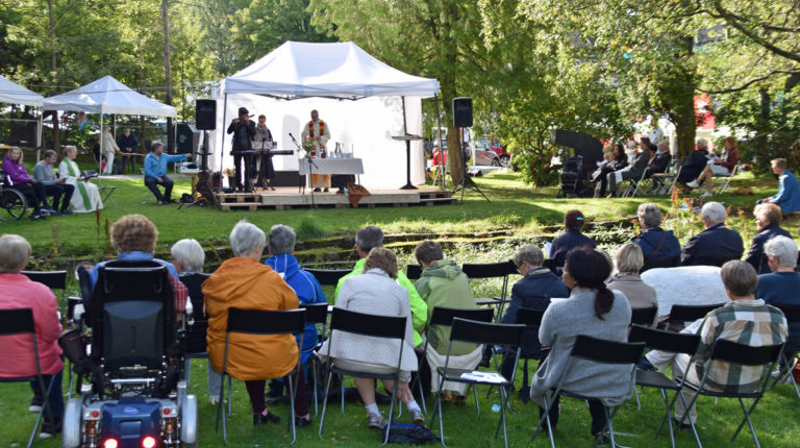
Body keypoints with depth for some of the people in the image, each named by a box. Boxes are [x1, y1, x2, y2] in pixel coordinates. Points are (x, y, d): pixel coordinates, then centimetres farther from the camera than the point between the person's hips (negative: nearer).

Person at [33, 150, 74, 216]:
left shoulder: (50, 165, 14)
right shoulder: (39, 166, -15)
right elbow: (41, 182, -23)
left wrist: (60, 180, -3)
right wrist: (55, 181, -26)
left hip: (51, 185, 9)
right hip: (43, 188, -9)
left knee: (71, 187, -6)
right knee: (59, 188, -34)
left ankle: (63, 209, -4)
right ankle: (54, 209, -21)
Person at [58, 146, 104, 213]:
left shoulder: (74, 163, 26)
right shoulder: (63, 163, -2)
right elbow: (64, 177, -13)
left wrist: (84, 178, 2)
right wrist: (77, 178, -20)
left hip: (78, 181, 8)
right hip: (70, 182, -8)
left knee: (94, 187, -17)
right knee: (85, 188, -33)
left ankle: (95, 206, -24)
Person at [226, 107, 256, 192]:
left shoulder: (251, 123, 5)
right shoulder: (235, 122, 6)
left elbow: (253, 133, -8)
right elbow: (229, 131, -4)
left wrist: (248, 124, -16)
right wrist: (233, 124, -19)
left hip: (247, 148, -1)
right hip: (237, 148, 1)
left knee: (248, 167, -6)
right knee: (238, 167, 4)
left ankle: (248, 186, -5)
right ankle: (238, 186, 12)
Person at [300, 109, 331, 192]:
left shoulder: (324, 124, 4)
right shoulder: (308, 125, 7)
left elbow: (328, 136, 3)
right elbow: (303, 135, 4)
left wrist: (320, 138, -15)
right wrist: (305, 141, -16)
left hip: (322, 147, -1)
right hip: (312, 148, 1)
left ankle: (326, 185, -3)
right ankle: (317, 186, 0)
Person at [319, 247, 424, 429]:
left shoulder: (350, 282, 4)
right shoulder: (400, 291, 8)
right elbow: (407, 334, 10)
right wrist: (404, 377, 19)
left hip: (348, 357, -1)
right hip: (385, 358, 1)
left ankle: (372, 412, 21)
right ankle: (413, 406, 17)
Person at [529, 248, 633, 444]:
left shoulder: (558, 311, -26)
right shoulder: (621, 301, -14)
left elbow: (544, 340, -6)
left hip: (573, 384, -3)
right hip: (616, 385, 3)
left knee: (545, 364, 31)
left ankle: (550, 423, 45)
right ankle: (600, 428, 36)